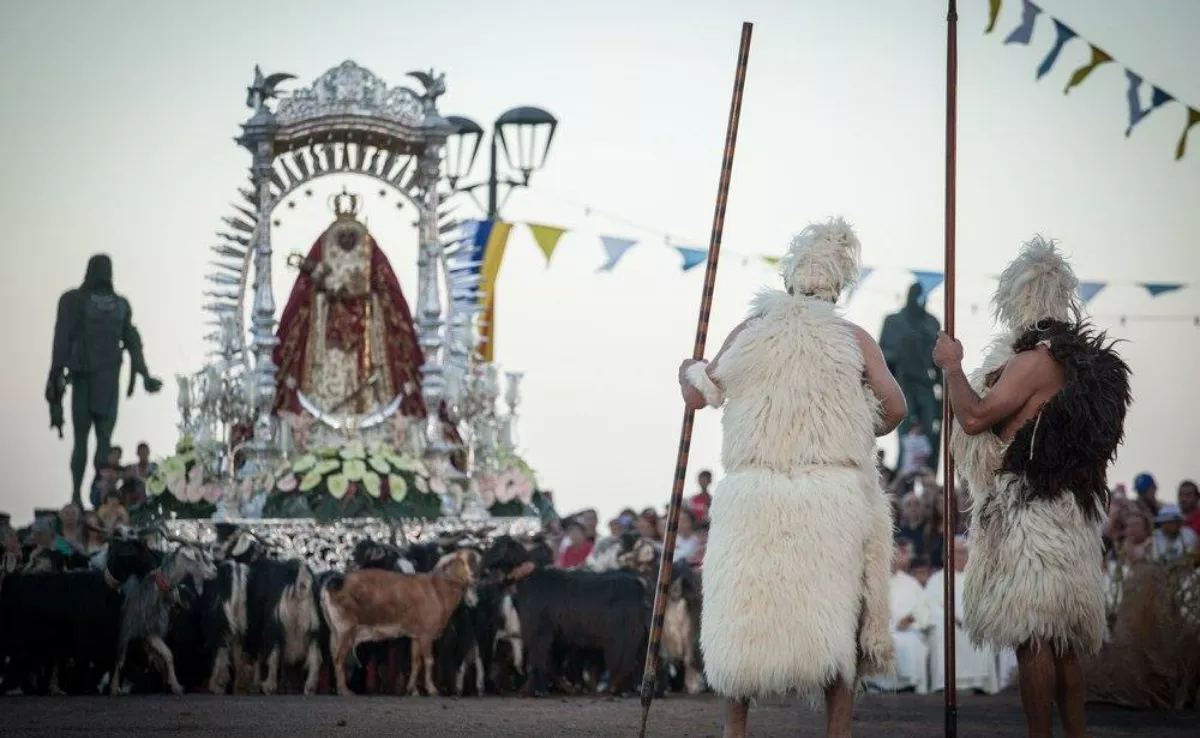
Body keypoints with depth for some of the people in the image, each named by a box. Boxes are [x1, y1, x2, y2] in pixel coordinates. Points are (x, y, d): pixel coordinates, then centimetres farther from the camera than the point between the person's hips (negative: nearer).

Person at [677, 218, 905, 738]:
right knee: (835, 617, 5)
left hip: (755, 497, 0)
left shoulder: (752, 331, 4)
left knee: (744, 616, 9)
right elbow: (894, 408, 2)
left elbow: (699, 395, 9)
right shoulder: (854, 339, 3)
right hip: (835, 497, 0)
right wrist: (861, 432, 23)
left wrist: (688, 371, 31)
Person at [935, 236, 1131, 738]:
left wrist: (952, 365, -3)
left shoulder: (1035, 360, -15)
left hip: (1027, 508, -9)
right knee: (1061, 638, 12)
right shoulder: (1081, 356, 13)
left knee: (1032, 637, -8)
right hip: (1065, 509, 9)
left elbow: (974, 417, -17)